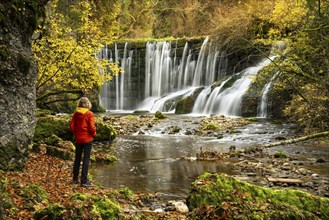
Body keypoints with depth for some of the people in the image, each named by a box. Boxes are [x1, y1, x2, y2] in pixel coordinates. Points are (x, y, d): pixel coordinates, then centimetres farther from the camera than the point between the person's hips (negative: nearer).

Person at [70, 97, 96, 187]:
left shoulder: (76, 114, 0)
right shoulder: (90, 114, -12)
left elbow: (71, 127, 0)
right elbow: (92, 127, -16)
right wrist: (94, 134, 2)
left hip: (78, 139, 4)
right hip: (87, 139, -4)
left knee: (77, 158, 15)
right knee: (86, 159, 1)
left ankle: (75, 178, 22)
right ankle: (84, 180, 1)